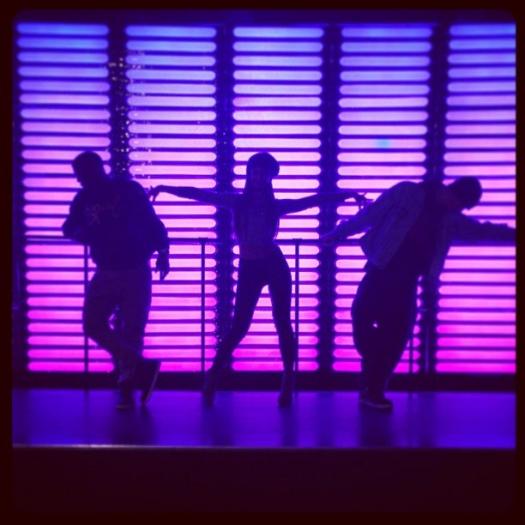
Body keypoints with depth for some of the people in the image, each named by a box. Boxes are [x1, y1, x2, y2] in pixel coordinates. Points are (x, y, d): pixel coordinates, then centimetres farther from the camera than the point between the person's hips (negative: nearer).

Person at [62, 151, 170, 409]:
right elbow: (69, 228, 7)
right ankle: (142, 367, -4)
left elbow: (153, 223, -3)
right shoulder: (83, 198, 3)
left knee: (131, 331, -1)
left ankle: (126, 389, 11)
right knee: (93, 324, -8)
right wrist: (83, 233, -13)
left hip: (136, 272, -4)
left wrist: (162, 254, -10)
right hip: (105, 273, 4)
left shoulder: (130, 190, -7)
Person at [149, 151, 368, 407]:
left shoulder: (275, 205, 5)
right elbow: (199, 194, 3)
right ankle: (213, 375, 13)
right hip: (249, 268, 0)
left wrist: (347, 194, -5)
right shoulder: (237, 202, 5)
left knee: (282, 322, -1)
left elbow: (312, 200, 0)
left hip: (275, 266, 1)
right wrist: (165, 188, 2)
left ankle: (288, 381, 8)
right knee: (239, 326, -3)